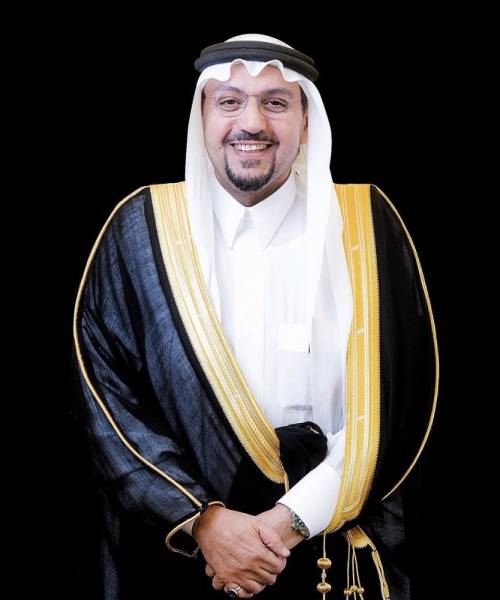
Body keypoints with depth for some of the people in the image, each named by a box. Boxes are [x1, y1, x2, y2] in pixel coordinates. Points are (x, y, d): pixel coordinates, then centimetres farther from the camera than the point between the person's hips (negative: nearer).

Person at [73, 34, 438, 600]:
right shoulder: (142, 228, -2)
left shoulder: (364, 224, -2)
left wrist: (295, 520, -15)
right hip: (173, 550, 0)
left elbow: (401, 400, -6)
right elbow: (103, 389, -6)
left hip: (334, 553, 0)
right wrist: (201, 519, -16)